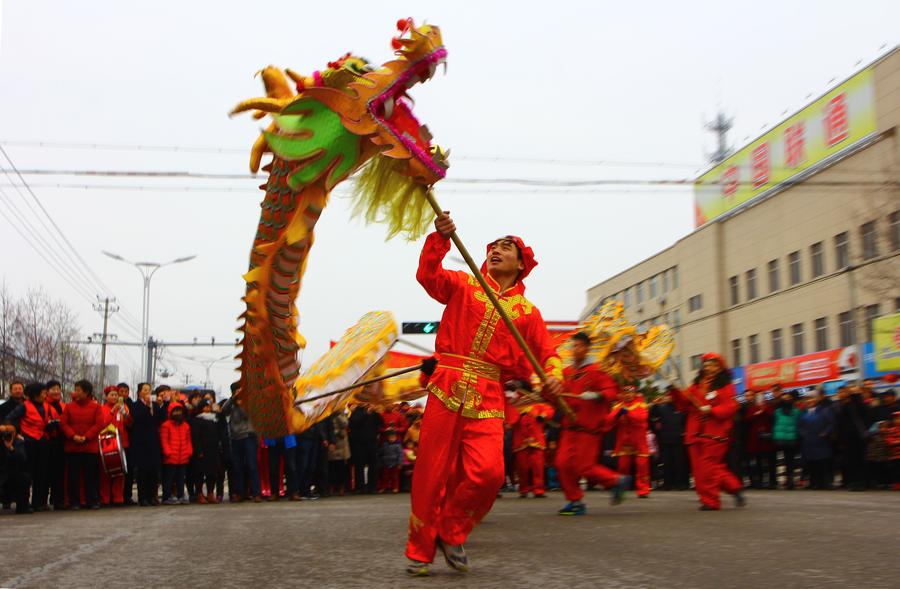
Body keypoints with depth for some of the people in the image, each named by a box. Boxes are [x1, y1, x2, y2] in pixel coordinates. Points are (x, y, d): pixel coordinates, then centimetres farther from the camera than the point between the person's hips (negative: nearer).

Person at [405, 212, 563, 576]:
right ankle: (420, 551, 15)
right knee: (432, 473, 0)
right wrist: (440, 238, -19)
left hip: (488, 398, 1)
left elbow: (547, 353, 14)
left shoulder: (527, 311, 14)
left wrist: (553, 376, -8)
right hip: (447, 388, -1)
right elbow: (428, 275, -4)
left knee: (488, 472, -15)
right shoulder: (464, 285, 12)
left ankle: (451, 533, 10)